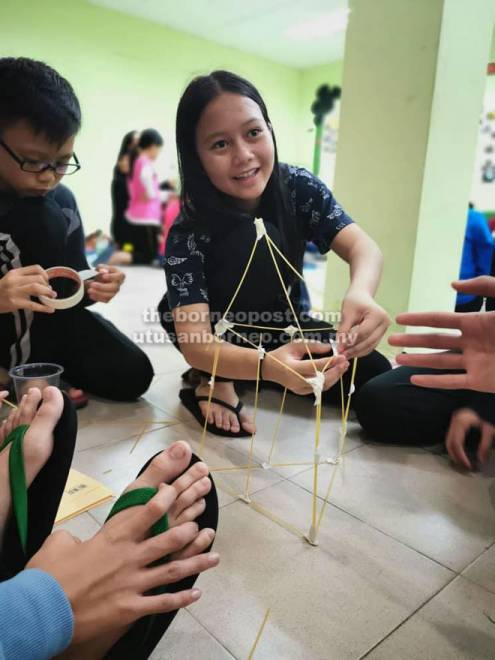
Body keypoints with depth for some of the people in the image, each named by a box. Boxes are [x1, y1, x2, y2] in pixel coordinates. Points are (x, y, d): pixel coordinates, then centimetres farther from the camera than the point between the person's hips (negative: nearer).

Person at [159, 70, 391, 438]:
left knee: (374, 376, -15)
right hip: (217, 333, -4)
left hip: (277, 327, 5)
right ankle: (216, 381, -14)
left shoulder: (299, 188, -20)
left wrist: (360, 293, -55)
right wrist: (268, 365, -59)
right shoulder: (188, 233, -29)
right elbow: (195, 345, -38)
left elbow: (363, 246, -30)